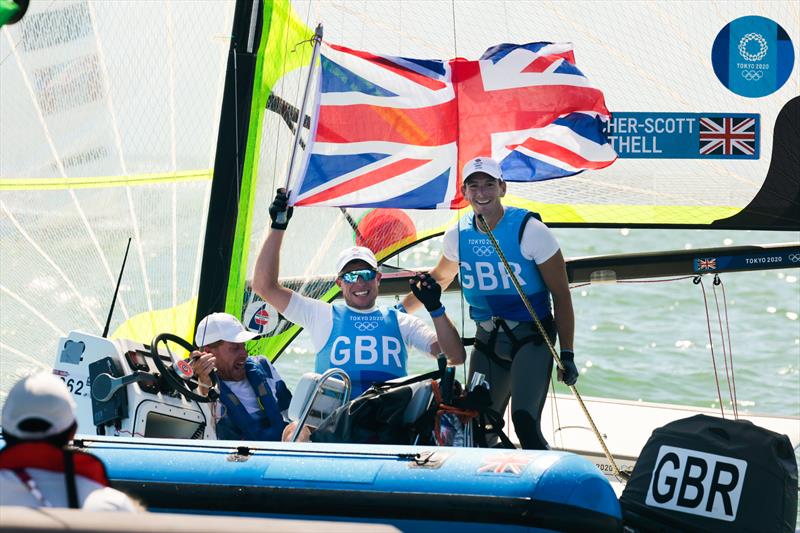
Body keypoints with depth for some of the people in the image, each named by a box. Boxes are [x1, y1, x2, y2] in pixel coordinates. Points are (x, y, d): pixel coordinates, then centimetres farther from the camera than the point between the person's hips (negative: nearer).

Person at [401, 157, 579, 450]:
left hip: (531, 337, -5)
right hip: (487, 340, 5)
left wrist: (567, 354, -11)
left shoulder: (531, 230, -11)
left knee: (524, 420, -24)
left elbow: (561, 295, -8)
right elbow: (439, 277, 25)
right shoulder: (457, 235, 3)